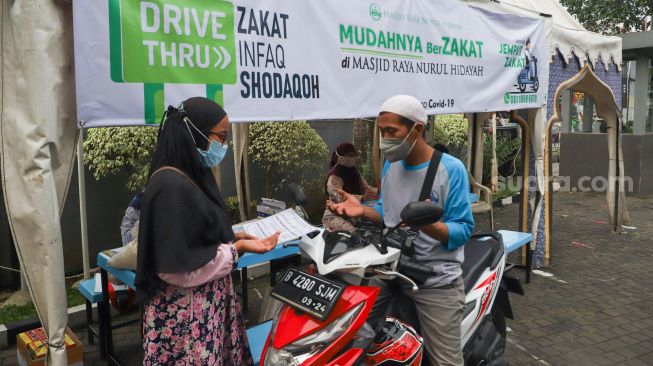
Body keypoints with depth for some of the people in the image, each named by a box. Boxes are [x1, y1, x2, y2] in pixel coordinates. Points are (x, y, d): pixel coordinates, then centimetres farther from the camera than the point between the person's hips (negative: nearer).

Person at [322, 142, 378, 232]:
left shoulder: (355, 173, 12)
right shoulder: (334, 177, -14)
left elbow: (366, 188, 13)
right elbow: (340, 197, -29)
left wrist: (379, 191, -9)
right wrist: (362, 198, -42)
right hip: (335, 215, -8)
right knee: (354, 232, -35)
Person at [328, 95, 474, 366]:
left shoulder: (451, 169, -13)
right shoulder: (391, 164, 6)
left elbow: (463, 230, -15)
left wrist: (427, 225, -34)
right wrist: (362, 210, -5)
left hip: (436, 280, -5)